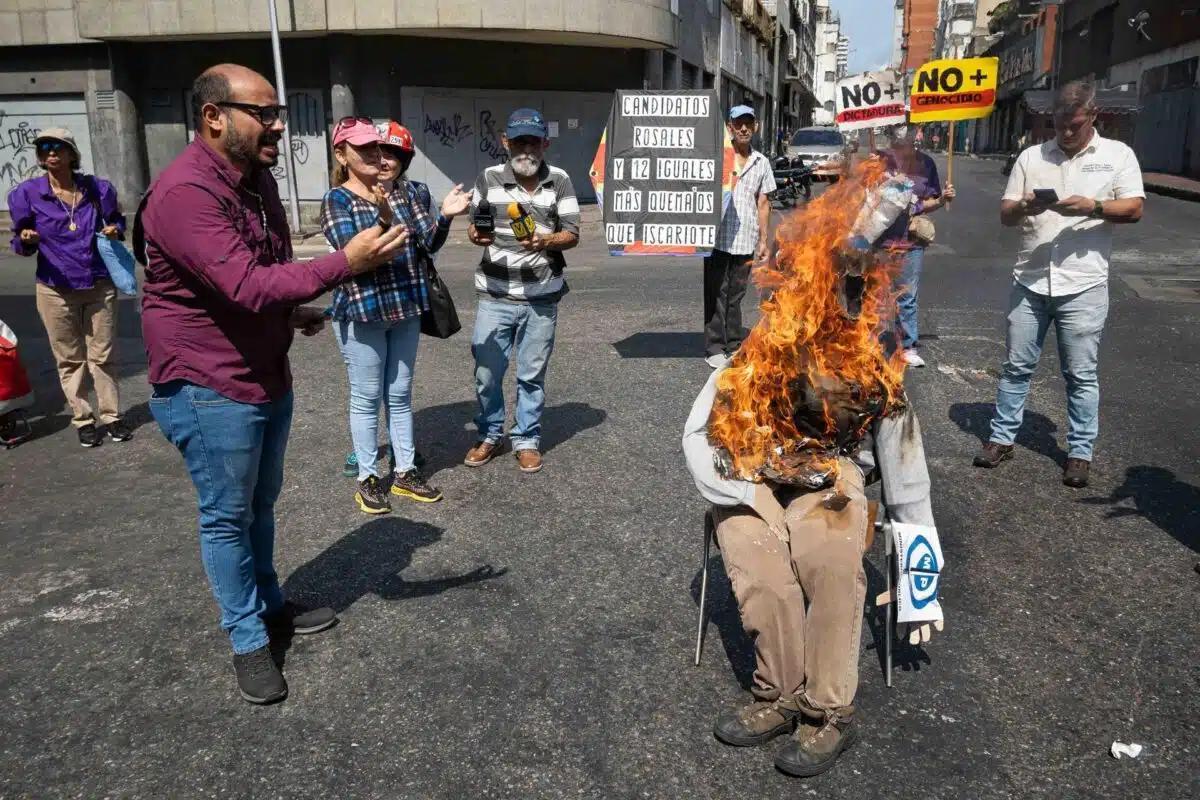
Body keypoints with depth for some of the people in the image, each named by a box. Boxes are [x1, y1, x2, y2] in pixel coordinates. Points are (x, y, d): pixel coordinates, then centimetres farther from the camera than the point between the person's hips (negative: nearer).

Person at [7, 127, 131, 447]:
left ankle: (112, 416, 19)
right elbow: (20, 244, 2)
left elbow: (117, 219, 15)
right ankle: (83, 420, 19)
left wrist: (115, 230, -8)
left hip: (100, 287, 1)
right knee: (70, 360, 8)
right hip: (56, 291, 0)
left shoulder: (98, 188, -3)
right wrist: (26, 239, -21)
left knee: (103, 356, 7)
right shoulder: (26, 194, -6)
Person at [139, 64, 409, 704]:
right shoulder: (185, 193, -24)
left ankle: (269, 605, 39)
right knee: (227, 517, 6)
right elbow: (247, 286, -34)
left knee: (260, 502, 21)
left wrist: (293, 312, 7)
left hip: (268, 376, 9)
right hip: (210, 389, -9)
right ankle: (247, 641, 22)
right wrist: (345, 264, -36)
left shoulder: (256, 177, 7)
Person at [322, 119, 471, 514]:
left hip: (405, 307, 5)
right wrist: (383, 218, -38)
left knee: (400, 394, 14)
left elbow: (429, 244, 2)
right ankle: (369, 478, 17)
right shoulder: (337, 201, -10)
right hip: (361, 311, -4)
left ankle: (404, 472, 25)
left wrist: (444, 217, -17)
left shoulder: (407, 193, 3)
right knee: (367, 397, 5)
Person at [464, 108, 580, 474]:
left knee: (532, 375, 9)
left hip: (541, 298, 0)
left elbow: (572, 234, -3)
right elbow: (474, 227, 7)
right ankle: (489, 436, 28)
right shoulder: (488, 178, 0)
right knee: (487, 373, 7)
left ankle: (527, 440, 26)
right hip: (495, 296, 1)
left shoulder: (560, 181, -2)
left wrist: (545, 242, -23)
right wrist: (477, 234, -17)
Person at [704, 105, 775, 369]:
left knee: (736, 295, 10)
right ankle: (714, 348, 5)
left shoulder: (761, 162, 12)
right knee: (716, 295, -1)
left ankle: (734, 346, 18)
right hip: (717, 237, -3)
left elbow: (763, 203, 16)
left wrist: (763, 240, 14)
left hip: (745, 241, 3)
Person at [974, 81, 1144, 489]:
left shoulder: (1118, 154, 4)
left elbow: (1134, 209, -3)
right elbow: (1004, 214, 7)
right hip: (1029, 283, 2)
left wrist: (1093, 206, -20)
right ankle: (1002, 438, 21)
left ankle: (1079, 452, 15)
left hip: (1083, 287, -2)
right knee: (1017, 367, 10)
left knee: (1081, 375, 4)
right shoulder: (1031, 157, 9)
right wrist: (1024, 206, -16)